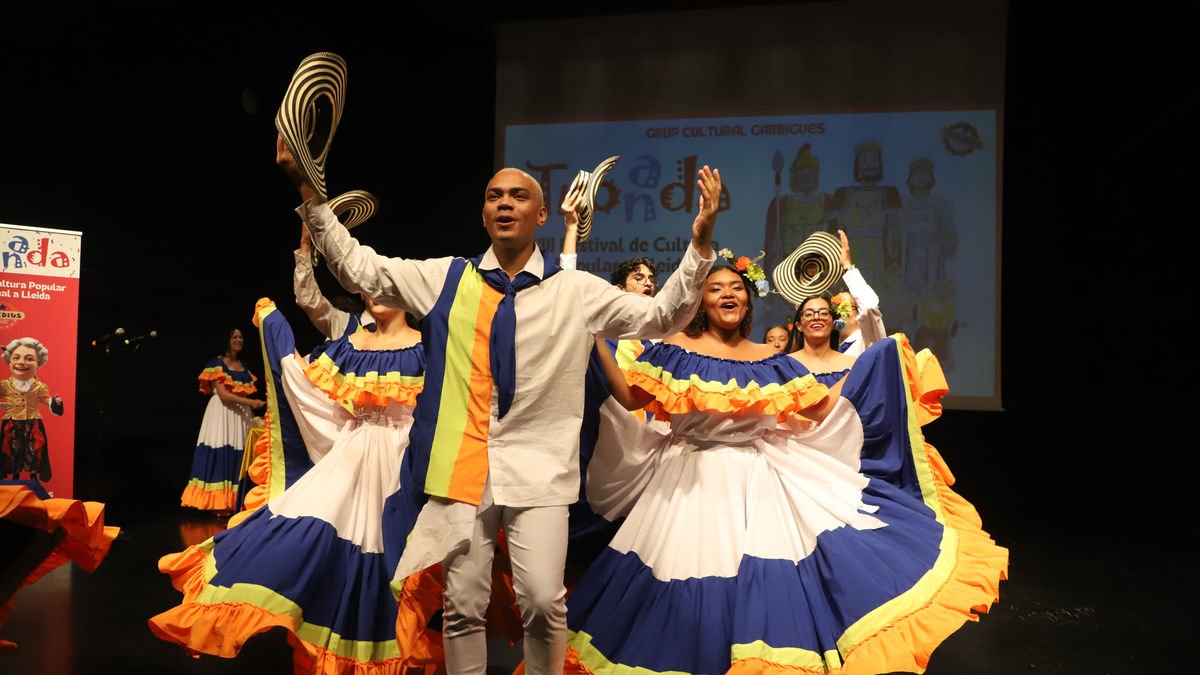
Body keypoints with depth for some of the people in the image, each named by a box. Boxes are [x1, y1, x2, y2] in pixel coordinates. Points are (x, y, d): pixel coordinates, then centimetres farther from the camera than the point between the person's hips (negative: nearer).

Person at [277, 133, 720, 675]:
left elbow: (661, 317, 4)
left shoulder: (577, 290, 5)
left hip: (539, 468, -1)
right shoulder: (445, 278, 8)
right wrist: (307, 188, 3)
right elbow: (357, 268, 9)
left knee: (543, 602, -9)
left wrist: (700, 243, -7)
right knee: (463, 604, 6)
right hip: (461, 465, 2)